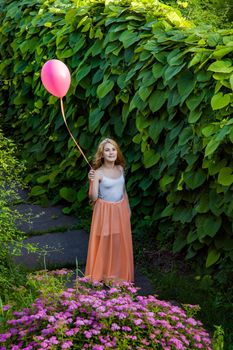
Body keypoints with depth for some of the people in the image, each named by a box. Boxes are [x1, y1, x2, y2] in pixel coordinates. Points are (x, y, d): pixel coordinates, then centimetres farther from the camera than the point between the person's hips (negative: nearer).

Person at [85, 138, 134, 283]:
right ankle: (104, 274, 18)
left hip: (121, 210, 5)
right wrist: (92, 181, -30)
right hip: (105, 211, -5)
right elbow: (93, 198, -17)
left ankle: (119, 273, 27)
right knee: (105, 243, 3)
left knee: (121, 243, 11)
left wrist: (128, 208, 16)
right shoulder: (98, 173, -13)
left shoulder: (120, 169, 3)